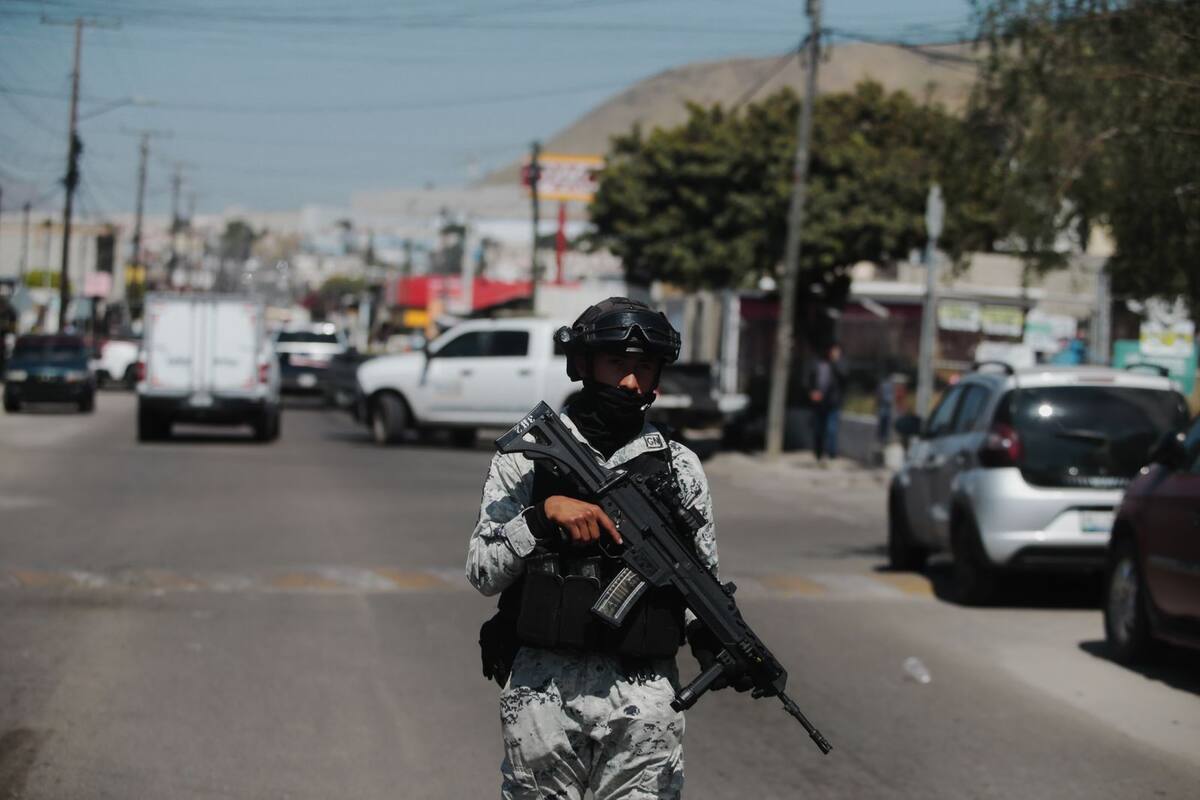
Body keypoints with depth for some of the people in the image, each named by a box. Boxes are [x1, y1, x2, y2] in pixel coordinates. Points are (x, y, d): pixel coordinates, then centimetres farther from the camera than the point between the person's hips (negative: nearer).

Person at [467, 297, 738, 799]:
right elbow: (482, 573, -1)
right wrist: (545, 514, -15)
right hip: (543, 692, -1)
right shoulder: (526, 456, 2)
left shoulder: (679, 467, 7)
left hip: (643, 700, 1)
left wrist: (714, 644, -7)